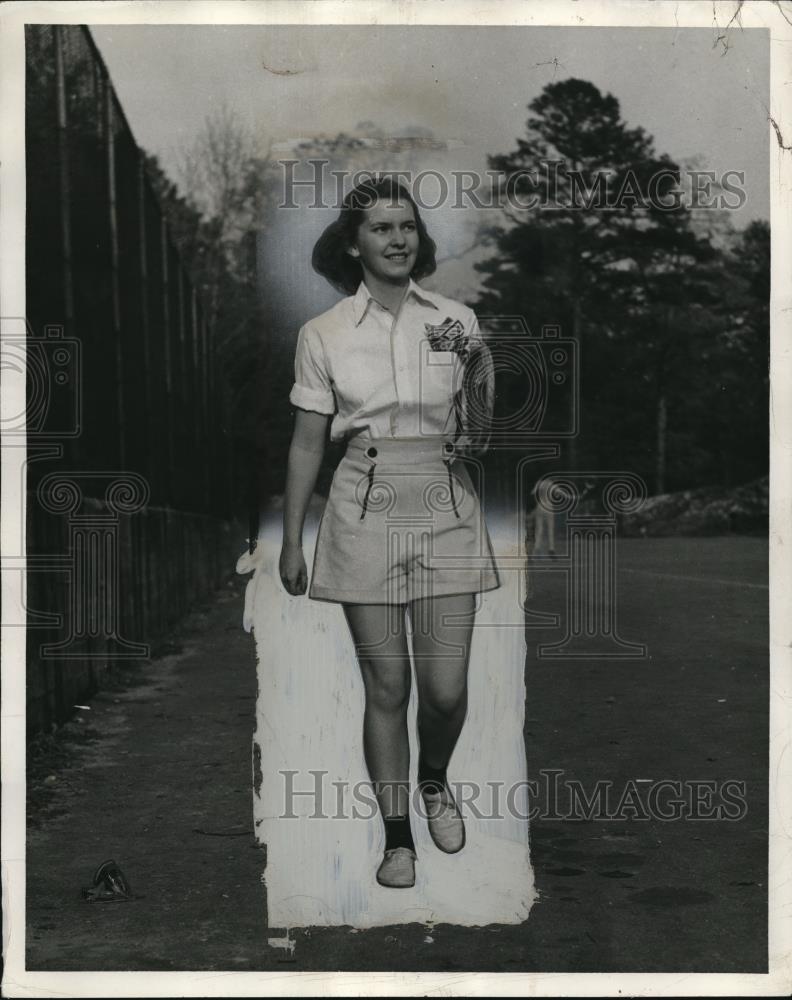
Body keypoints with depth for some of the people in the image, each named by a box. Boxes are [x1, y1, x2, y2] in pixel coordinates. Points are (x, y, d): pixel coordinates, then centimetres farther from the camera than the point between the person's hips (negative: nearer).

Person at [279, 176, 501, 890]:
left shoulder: (456, 320, 4)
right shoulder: (324, 334, 2)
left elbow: (479, 434, 4)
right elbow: (307, 443, 6)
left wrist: (478, 371, -14)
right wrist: (291, 540, 5)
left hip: (447, 508, 1)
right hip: (366, 511, -1)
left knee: (446, 687, -1)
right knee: (386, 686, 3)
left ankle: (434, 780, 33)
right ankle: (398, 835, 20)